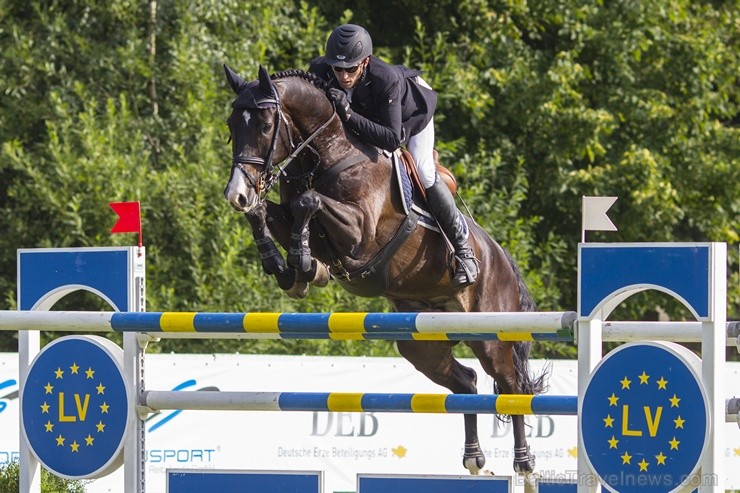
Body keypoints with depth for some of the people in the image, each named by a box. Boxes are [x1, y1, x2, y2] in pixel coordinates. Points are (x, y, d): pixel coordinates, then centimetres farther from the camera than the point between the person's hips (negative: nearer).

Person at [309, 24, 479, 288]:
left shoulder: (385, 79, -46)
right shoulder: (320, 70, -34)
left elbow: (392, 138, -48)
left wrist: (350, 116, -57)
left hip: (411, 114, -5)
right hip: (367, 115, 5)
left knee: (423, 174, -16)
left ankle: (462, 248, -2)